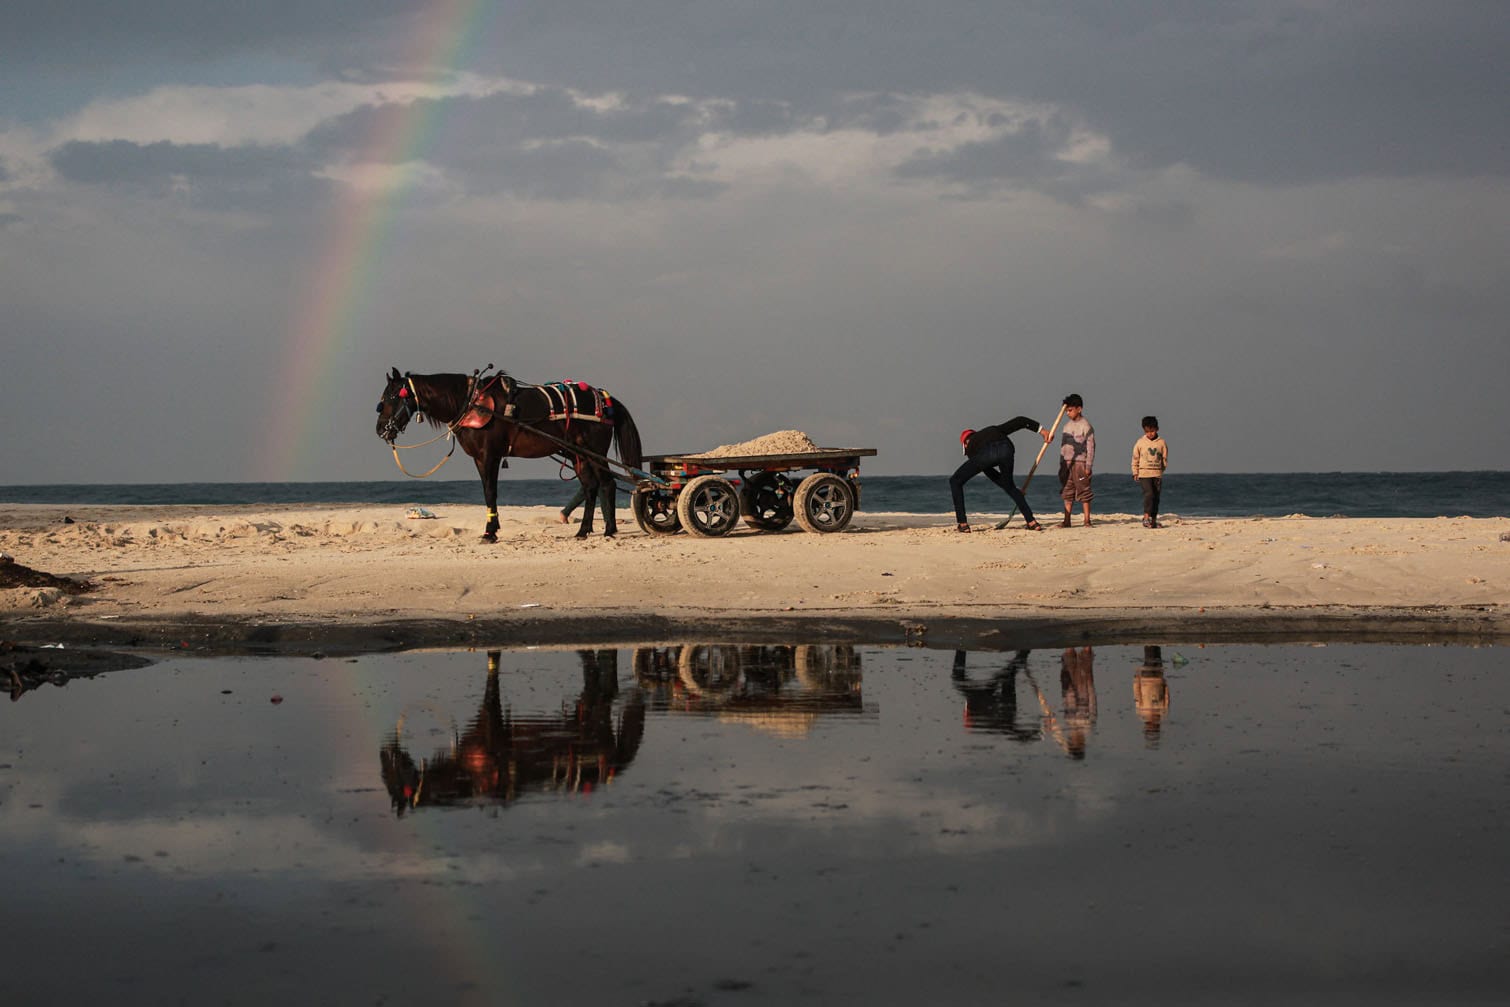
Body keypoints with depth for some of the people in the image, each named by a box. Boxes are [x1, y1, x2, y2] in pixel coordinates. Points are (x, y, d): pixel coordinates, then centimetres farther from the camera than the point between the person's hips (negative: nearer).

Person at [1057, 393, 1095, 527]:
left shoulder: (1086, 426, -8)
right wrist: (1061, 464, 14)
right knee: (1067, 493, 6)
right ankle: (1067, 521, 8)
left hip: (1080, 462, -7)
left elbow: (1091, 447, -10)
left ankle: (1087, 521, -1)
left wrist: (1088, 466, -14)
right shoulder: (1067, 425, 13)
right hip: (1067, 463, 7)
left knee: (1084, 492, -4)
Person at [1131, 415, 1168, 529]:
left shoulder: (1161, 443, 4)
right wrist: (1135, 473, 5)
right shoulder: (1140, 442, 1)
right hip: (1144, 473, -3)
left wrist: (1163, 469, 8)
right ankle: (1146, 517, -15)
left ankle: (1154, 520, 12)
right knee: (1149, 494, -18)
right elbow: (1135, 458, 7)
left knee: (1156, 497, 5)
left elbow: (1165, 458, 12)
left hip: (1157, 474, 3)